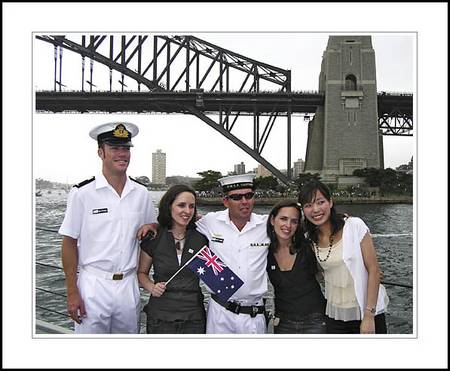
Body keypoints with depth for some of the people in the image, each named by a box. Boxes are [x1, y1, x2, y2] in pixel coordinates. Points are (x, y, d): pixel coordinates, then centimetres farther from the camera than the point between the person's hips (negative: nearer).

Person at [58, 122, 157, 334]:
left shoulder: (141, 194, 3)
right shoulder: (82, 193, -8)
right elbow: (69, 244, -5)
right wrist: (72, 293, -6)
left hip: (129, 286, 4)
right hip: (93, 286, -3)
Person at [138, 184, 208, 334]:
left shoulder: (201, 238, -2)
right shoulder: (153, 239, -5)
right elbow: (141, 272, 8)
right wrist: (151, 287, -10)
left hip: (193, 317, 1)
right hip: (160, 318, -1)